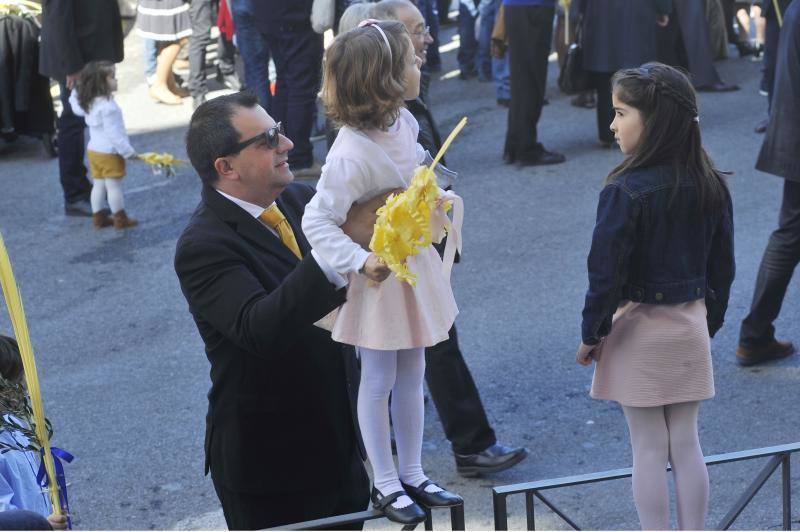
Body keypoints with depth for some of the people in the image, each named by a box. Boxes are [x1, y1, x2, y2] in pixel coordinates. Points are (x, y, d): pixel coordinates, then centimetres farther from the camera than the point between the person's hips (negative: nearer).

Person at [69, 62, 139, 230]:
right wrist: (128, 151, -20)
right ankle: (120, 219, 9)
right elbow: (113, 132, -25)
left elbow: (76, 107, 25)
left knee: (99, 184, 14)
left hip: (94, 150, 9)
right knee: (114, 185, 1)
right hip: (110, 153, -9)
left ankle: (98, 217, 19)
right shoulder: (108, 106, -25)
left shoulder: (88, 103, 3)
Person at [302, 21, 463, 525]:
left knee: (412, 374, 18)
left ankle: (412, 473, 33)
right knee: (379, 381, 9)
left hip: (415, 262, 8)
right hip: (379, 274, -7)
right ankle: (385, 483, 25)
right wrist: (360, 261, -35)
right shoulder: (352, 154, -30)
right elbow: (317, 221, -27)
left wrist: (434, 199, 4)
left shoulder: (404, 122, -5)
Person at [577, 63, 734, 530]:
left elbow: (607, 272, -17)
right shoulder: (712, 186, -1)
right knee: (686, 443, 13)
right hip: (691, 326, 5)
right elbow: (723, 266, 7)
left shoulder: (626, 192, -20)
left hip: (638, 330, -5)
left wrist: (591, 334, -5)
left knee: (649, 448, 4)